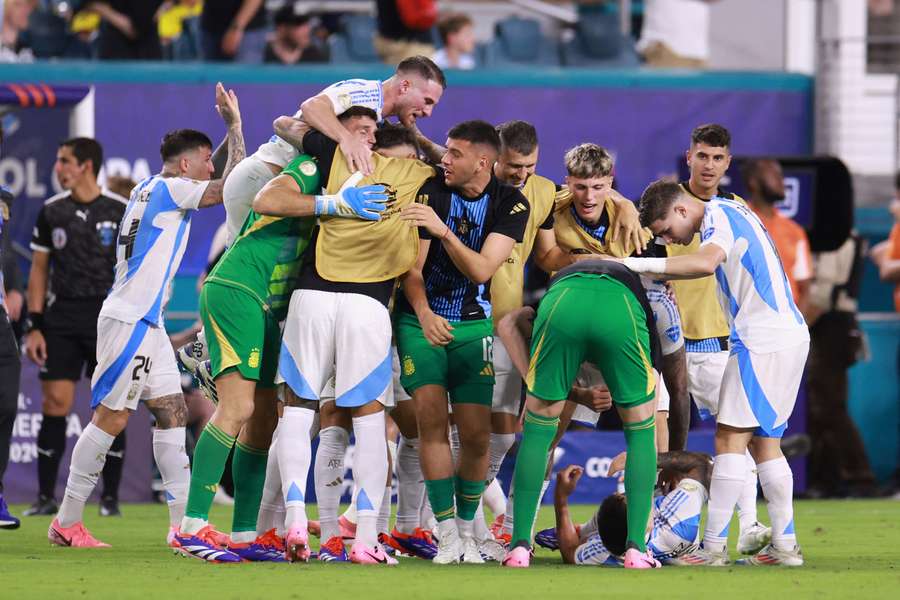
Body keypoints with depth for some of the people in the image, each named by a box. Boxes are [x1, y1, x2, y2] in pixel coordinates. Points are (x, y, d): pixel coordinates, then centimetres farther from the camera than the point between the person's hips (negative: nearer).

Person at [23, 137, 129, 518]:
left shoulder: (122, 212, 0)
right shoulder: (51, 212, 8)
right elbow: (39, 270, 11)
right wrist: (34, 326, 4)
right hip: (61, 316, 2)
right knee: (55, 404, -4)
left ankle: (110, 498, 6)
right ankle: (46, 497, 1)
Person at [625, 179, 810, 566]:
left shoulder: (719, 216, -11)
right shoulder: (729, 212, 19)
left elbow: (705, 263, -31)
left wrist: (639, 265, -30)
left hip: (764, 341, -10)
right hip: (789, 335, 10)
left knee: (731, 437, -9)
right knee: (764, 442, 12)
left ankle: (714, 547, -11)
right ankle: (785, 545, 12)